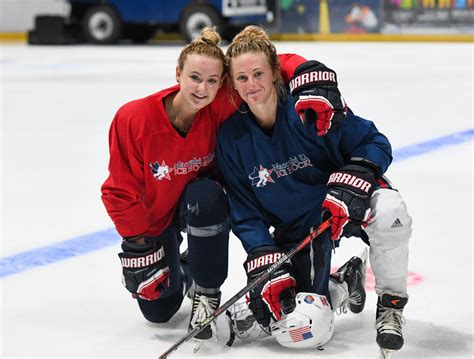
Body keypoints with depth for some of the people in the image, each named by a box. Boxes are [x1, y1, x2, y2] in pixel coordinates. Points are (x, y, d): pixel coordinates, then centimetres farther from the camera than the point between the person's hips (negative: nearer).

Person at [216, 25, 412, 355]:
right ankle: (342, 282, 24)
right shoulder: (231, 138, -7)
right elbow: (246, 216, -3)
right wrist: (266, 268, -15)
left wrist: (351, 183, -32)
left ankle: (391, 306, -13)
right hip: (296, 231, 3)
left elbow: (374, 143, -14)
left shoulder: (312, 107, -17)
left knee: (388, 209, -38)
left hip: (348, 205, -3)